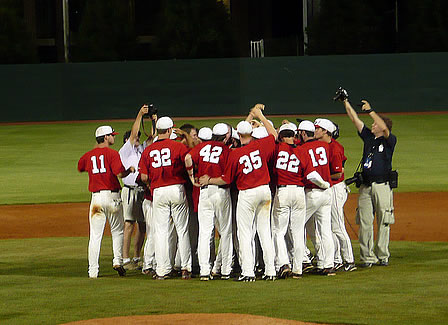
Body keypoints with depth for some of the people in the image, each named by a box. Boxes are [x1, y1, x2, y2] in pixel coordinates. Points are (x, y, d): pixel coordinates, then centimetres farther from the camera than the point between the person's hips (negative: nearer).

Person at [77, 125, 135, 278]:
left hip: (96, 196, 3)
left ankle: (93, 270, -2)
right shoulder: (112, 154, -8)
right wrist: (130, 170, 3)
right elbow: (120, 173, -18)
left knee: (95, 235, 2)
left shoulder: (88, 155, 7)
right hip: (112, 196, -3)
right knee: (117, 231, 14)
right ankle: (118, 261, 3)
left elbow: (80, 167, 26)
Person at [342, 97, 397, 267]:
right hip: (365, 187, 5)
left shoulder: (389, 140, -1)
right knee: (364, 223, 0)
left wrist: (370, 111, -17)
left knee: (383, 223, 1)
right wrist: (346, 103, 11)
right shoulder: (368, 136, 14)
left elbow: (384, 127, -20)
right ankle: (367, 257, 2)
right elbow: (355, 120, 14)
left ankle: (382, 256, 9)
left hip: (382, 187, -5)